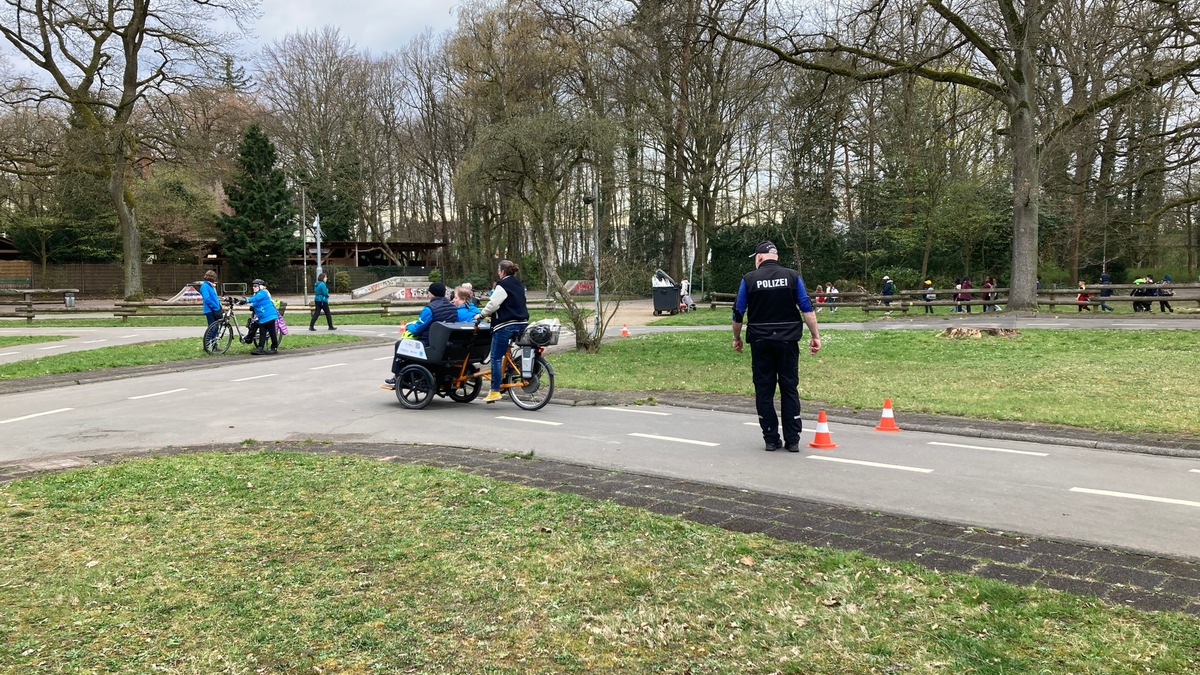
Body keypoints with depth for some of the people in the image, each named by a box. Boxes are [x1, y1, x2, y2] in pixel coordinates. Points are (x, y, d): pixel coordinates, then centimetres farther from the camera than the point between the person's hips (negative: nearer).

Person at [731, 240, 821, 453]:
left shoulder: (749, 279, 0)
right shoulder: (792, 276, 2)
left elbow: (738, 313, 2)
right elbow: (807, 308, -3)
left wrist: (737, 338, 15)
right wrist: (815, 336, 2)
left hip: (760, 341, -1)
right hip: (788, 340, 1)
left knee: (764, 390, 7)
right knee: (790, 389, 6)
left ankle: (771, 439, 8)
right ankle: (792, 440, 5)